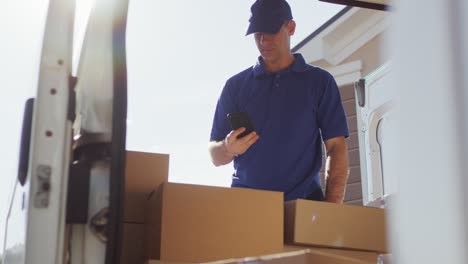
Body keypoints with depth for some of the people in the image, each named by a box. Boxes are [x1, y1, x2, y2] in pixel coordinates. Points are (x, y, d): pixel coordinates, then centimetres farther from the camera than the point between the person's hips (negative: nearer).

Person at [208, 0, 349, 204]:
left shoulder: (319, 82, 8)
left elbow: (336, 147, 1)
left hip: (303, 200, -1)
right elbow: (215, 156, 10)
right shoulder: (236, 85, 12)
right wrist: (229, 149, -13)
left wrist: (332, 206, -12)